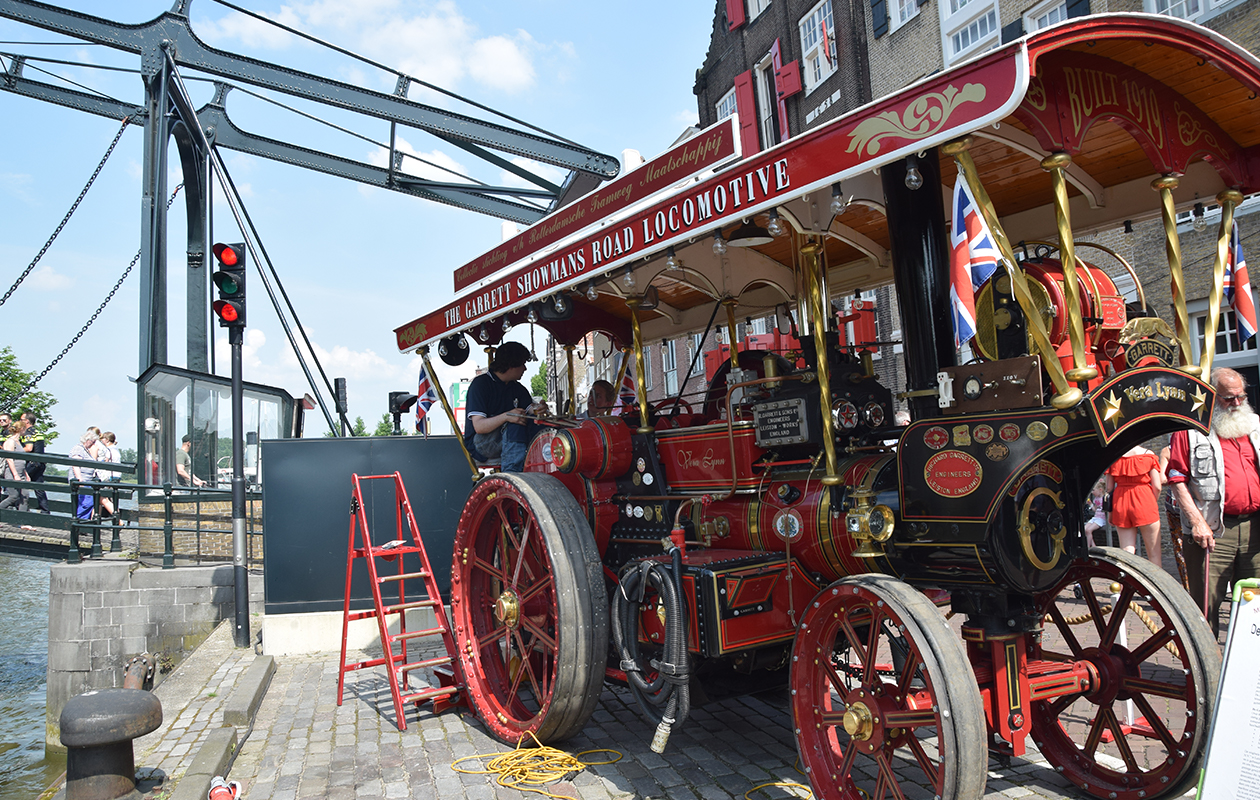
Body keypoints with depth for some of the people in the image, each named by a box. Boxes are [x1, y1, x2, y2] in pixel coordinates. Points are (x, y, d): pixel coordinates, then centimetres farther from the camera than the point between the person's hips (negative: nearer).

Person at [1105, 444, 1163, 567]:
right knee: (1154, 553, 4)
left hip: (1120, 503, 2)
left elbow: (1109, 488, 4)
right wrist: (1153, 504, 12)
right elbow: (1157, 486, -4)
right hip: (1144, 501, -2)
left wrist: (1111, 511, 12)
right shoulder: (1148, 455, -2)